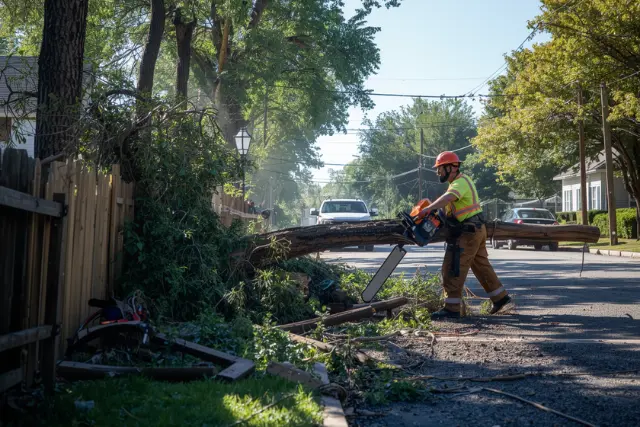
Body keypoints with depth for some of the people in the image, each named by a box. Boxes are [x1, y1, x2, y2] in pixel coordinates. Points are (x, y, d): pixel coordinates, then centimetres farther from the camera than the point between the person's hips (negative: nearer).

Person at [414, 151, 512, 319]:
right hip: (477, 230, 11)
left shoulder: (460, 183, -17)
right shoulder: (460, 182, 16)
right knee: (481, 265, 21)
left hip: (468, 232, -11)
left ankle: (452, 308, -6)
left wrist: (428, 209, -47)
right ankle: (500, 297, 30)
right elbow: (448, 206, 12)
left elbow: (447, 198, -38)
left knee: (453, 269, -8)